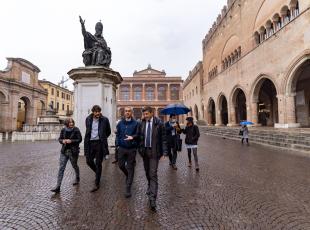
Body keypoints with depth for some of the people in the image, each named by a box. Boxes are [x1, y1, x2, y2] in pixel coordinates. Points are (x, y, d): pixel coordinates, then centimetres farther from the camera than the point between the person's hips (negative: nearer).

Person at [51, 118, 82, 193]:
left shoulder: (76, 130, -9)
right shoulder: (63, 130, 1)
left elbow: (79, 139, -10)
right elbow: (59, 139, 11)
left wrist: (71, 141, -21)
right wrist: (62, 141, -10)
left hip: (73, 151, -3)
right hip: (64, 151, 3)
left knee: (74, 166, 14)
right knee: (61, 168, -1)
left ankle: (77, 178, 43)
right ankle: (58, 187, 3)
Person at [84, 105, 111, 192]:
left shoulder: (104, 120, -5)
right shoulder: (88, 119, 4)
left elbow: (108, 132, 7)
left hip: (100, 143, -3)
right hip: (90, 143, 4)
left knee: (98, 164, 4)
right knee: (89, 161, 8)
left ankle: (97, 184, 16)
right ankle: (98, 173, 38)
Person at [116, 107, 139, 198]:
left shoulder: (135, 123, -5)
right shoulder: (120, 123, 6)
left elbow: (138, 134, -7)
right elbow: (117, 134, 11)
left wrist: (133, 137, -25)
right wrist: (118, 143, 3)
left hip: (132, 149, -3)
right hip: (122, 148, 3)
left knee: (130, 168, 4)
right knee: (121, 165, 12)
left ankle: (128, 189, 15)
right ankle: (128, 176, 44)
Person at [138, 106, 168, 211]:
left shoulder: (159, 123, -7)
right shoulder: (142, 123, 2)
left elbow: (163, 138, -6)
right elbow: (139, 137, 8)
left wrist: (164, 152, -9)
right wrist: (140, 149, 5)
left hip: (154, 152, -4)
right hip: (144, 151, 4)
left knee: (153, 174, -5)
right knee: (147, 173, 18)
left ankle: (152, 199, 1)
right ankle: (150, 189, 43)